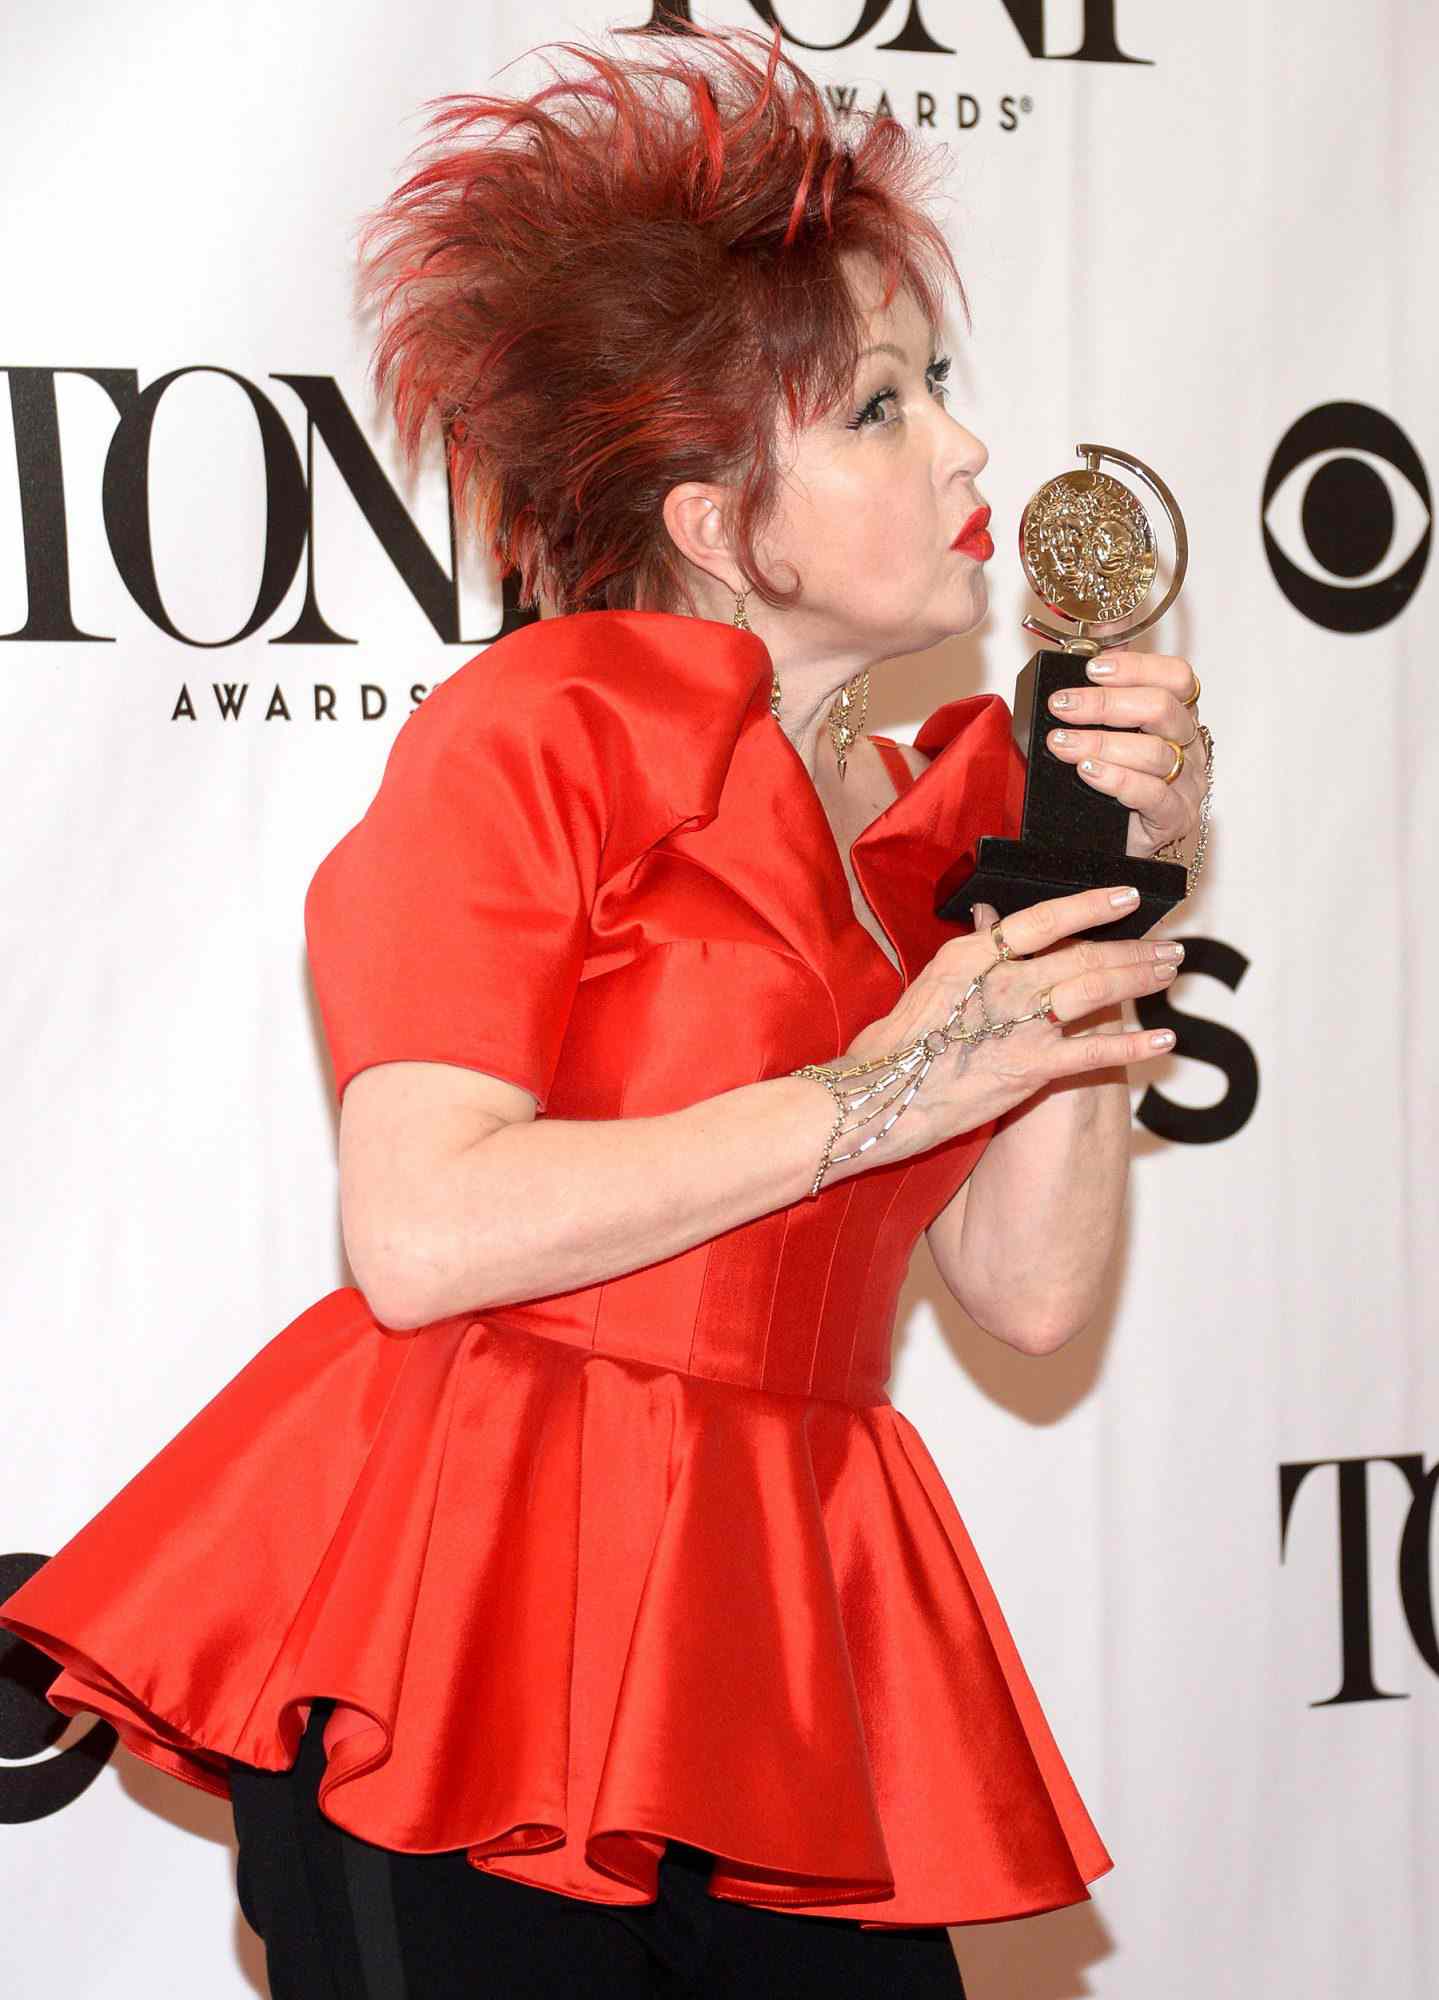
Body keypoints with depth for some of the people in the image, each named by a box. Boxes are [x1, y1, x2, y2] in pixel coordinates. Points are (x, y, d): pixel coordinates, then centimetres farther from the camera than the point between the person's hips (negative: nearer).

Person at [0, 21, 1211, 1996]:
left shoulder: (937, 820, 14)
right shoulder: (535, 731, -6)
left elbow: (1033, 1291, 7)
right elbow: (423, 1235, -18)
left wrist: (1104, 889, 0)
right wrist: (870, 1095, -14)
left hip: (786, 1634, 6)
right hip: (463, 1635, -6)